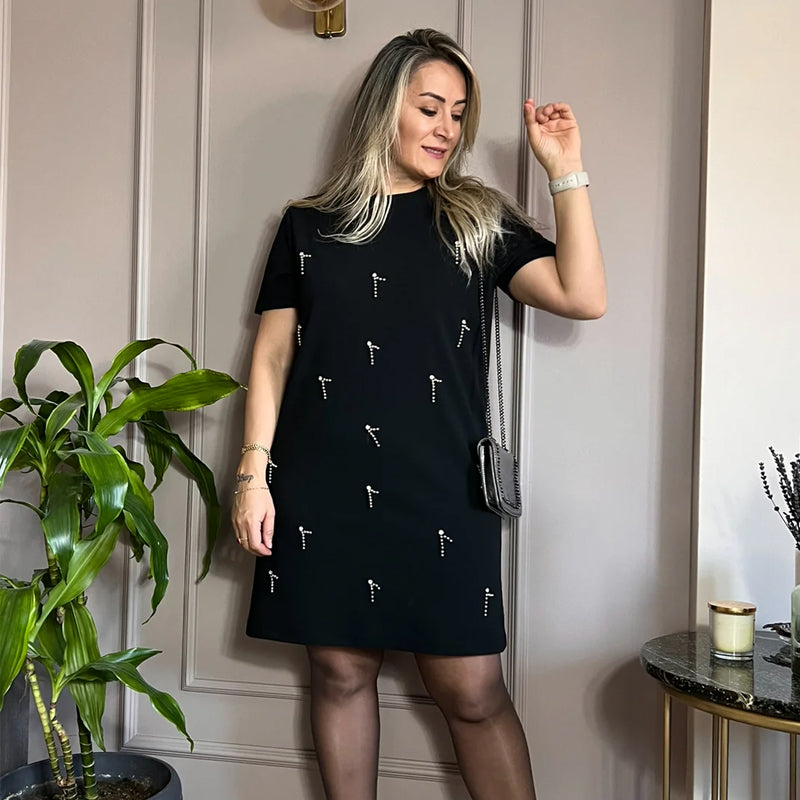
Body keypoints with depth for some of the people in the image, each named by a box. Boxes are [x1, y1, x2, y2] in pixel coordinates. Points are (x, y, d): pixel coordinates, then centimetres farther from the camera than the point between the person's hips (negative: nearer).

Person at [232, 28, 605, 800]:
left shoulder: (476, 220, 9)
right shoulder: (309, 224, 9)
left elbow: (582, 296, -3)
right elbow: (272, 358, 7)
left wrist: (565, 169, -2)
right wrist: (253, 474, 0)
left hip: (442, 487, 0)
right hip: (322, 489, 1)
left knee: (471, 690, 0)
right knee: (341, 669, 8)